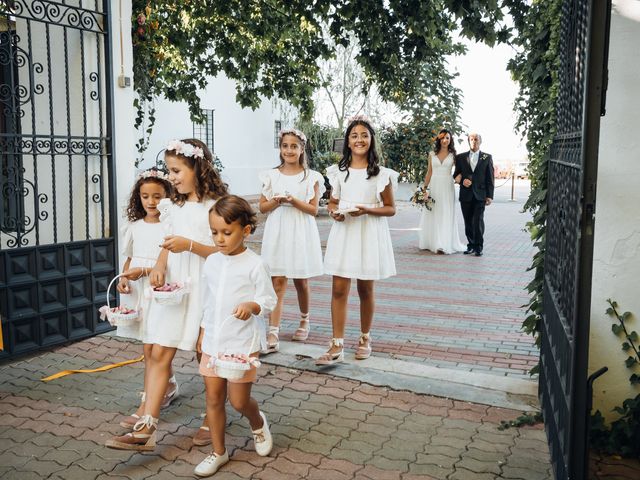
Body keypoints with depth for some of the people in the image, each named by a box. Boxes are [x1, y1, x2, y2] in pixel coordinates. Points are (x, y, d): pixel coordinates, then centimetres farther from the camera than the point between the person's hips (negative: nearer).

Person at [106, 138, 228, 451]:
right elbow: (168, 244, 16)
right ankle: (146, 428, 2)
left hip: (203, 287, -5)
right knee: (158, 354, 0)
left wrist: (189, 245, -23)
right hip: (173, 286, 6)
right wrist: (159, 265, -4)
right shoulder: (172, 206, 12)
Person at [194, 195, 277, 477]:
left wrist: (252, 306, -28)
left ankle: (258, 422, 36)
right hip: (213, 342, 5)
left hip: (243, 343, -5)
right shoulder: (211, 262, 4)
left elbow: (269, 300, -8)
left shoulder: (255, 265, -12)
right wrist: (203, 332, 16)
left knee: (238, 401, 3)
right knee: (213, 399, 9)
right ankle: (218, 452, 25)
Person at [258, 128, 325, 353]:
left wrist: (294, 201, -18)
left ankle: (304, 320, 35)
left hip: (301, 234, -1)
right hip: (277, 233, 1)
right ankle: (273, 333, -7)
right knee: (277, 282, -5)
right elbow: (262, 207, 7)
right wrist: (276, 201, -13)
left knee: (301, 282, 11)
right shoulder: (271, 175, 6)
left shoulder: (311, 177, 1)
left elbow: (313, 209, -3)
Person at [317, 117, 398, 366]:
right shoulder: (338, 171, 7)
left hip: (369, 234, -2)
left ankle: (365, 338, 28)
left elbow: (390, 209, 1)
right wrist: (334, 212, -8)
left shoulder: (381, 174, -2)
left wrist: (368, 210, -17)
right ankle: (337, 346, 1)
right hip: (343, 232, 2)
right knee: (339, 289, -3)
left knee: (365, 289, 9)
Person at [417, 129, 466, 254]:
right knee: (432, 214, 5)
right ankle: (432, 242, 16)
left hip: (447, 187, -2)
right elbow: (429, 172, 9)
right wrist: (425, 188, 5)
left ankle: (444, 244, -1)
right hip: (434, 186, 2)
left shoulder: (453, 155, 3)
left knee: (446, 214, -2)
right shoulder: (432, 154, 7)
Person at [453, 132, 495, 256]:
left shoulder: (487, 157, 7)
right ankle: (471, 245, 14)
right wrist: (462, 181, -10)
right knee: (468, 222, 5)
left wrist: (489, 196, -2)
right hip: (466, 195, 2)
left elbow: (490, 178, 4)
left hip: (480, 195, -2)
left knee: (478, 221, -8)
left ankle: (478, 247, 0)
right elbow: (456, 176, 13)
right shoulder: (460, 157, 10)